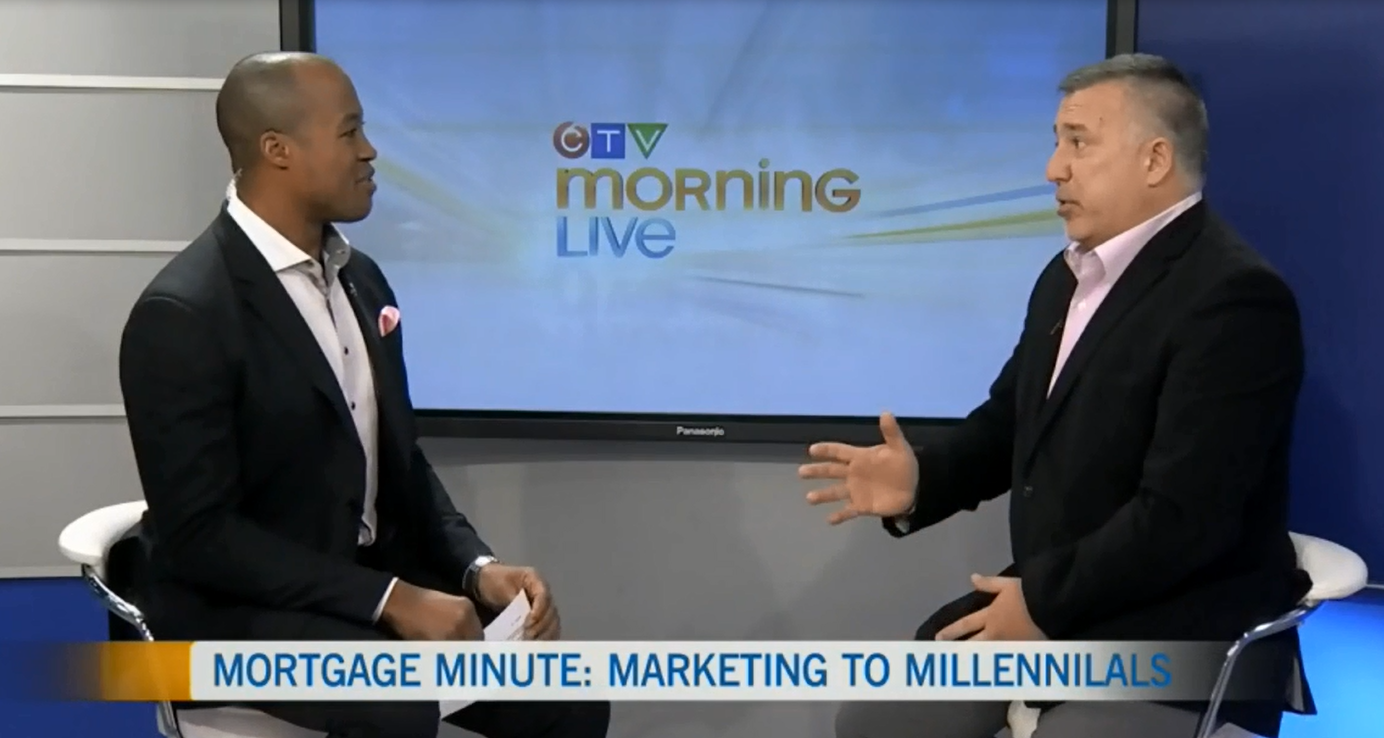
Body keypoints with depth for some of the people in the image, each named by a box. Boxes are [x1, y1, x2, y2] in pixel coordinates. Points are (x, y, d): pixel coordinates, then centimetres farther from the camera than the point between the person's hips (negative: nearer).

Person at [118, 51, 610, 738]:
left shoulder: (360, 279, 7)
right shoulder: (183, 314, -18)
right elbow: (199, 533, -20)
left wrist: (477, 566, -5)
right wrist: (389, 600, -24)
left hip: (373, 580, 7)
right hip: (238, 609, -7)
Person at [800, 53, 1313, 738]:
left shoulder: (1235, 296, -19)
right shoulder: (1069, 276, 11)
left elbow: (1183, 517, -24)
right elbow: (1010, 422, 18)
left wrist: (1043, 602, -17)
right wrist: (921, 480, -3)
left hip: (1173, 638, -9)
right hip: (1041, 603, 9)